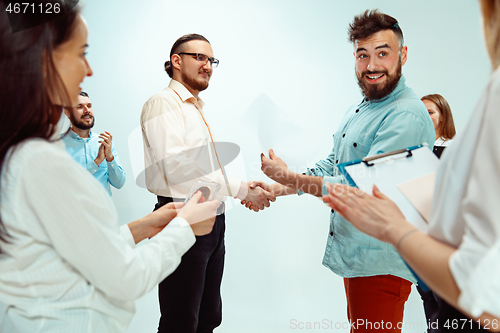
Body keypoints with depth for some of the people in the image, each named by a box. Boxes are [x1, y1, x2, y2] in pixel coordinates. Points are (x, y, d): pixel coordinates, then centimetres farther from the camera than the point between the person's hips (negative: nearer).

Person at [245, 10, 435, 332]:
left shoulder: (408, 116, -22)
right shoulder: (358, 110, 10)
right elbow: (332, 166, 15)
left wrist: (288, 177, -18)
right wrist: (276, 189, 5)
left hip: (380, 265, -9)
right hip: (353, 256, 9)